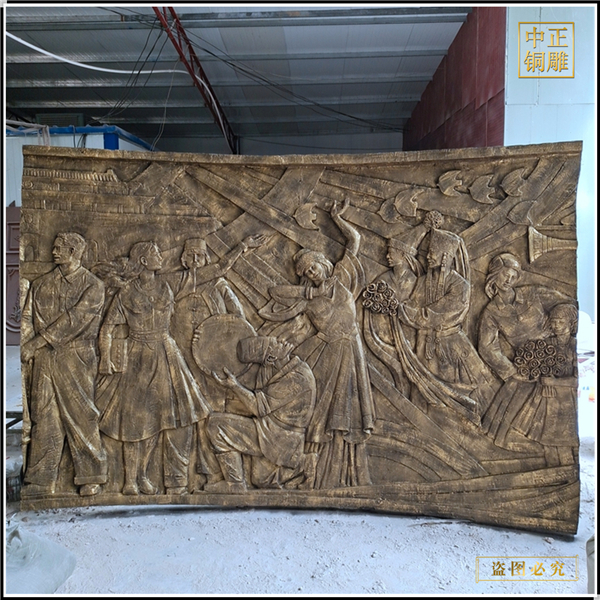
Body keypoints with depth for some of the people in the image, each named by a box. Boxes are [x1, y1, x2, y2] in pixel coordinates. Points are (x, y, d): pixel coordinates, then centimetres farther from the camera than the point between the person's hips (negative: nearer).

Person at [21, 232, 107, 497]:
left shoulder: (93, 285, 0)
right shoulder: (41, 284, 16)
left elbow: (74, 319, -9)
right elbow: (27, 317, 11)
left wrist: (37, 342, -10)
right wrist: (26, 347, -7)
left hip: (76, 357, -4)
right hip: (43, 358, 4)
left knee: (80, 416, -1)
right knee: (43, 417, 5)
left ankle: (90, 478, 10)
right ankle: (41, 480, 16)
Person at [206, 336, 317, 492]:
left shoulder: (296, 379, -24)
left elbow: (260, 407, -19)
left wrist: (234, 385, -15)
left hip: (277, 437, -10)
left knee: (217, 424, -15)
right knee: (262, 480, 23)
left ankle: (235, 483, -4)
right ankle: (305, 465, 17)